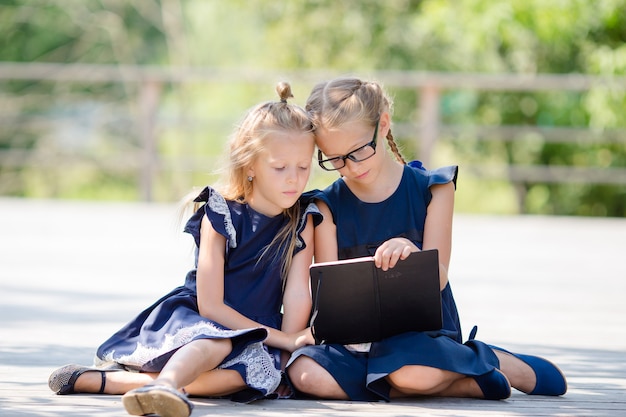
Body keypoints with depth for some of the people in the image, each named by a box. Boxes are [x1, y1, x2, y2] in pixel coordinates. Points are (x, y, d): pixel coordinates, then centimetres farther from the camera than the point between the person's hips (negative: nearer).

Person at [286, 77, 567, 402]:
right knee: (305, 374, -32)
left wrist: (409, 254, -27)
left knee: (414, 371, -41)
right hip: (355, 340, 3)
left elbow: (437, 279, -3)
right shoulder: (328, 207, 7)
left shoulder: (431, 189, 4)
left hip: (423, 335, -3)